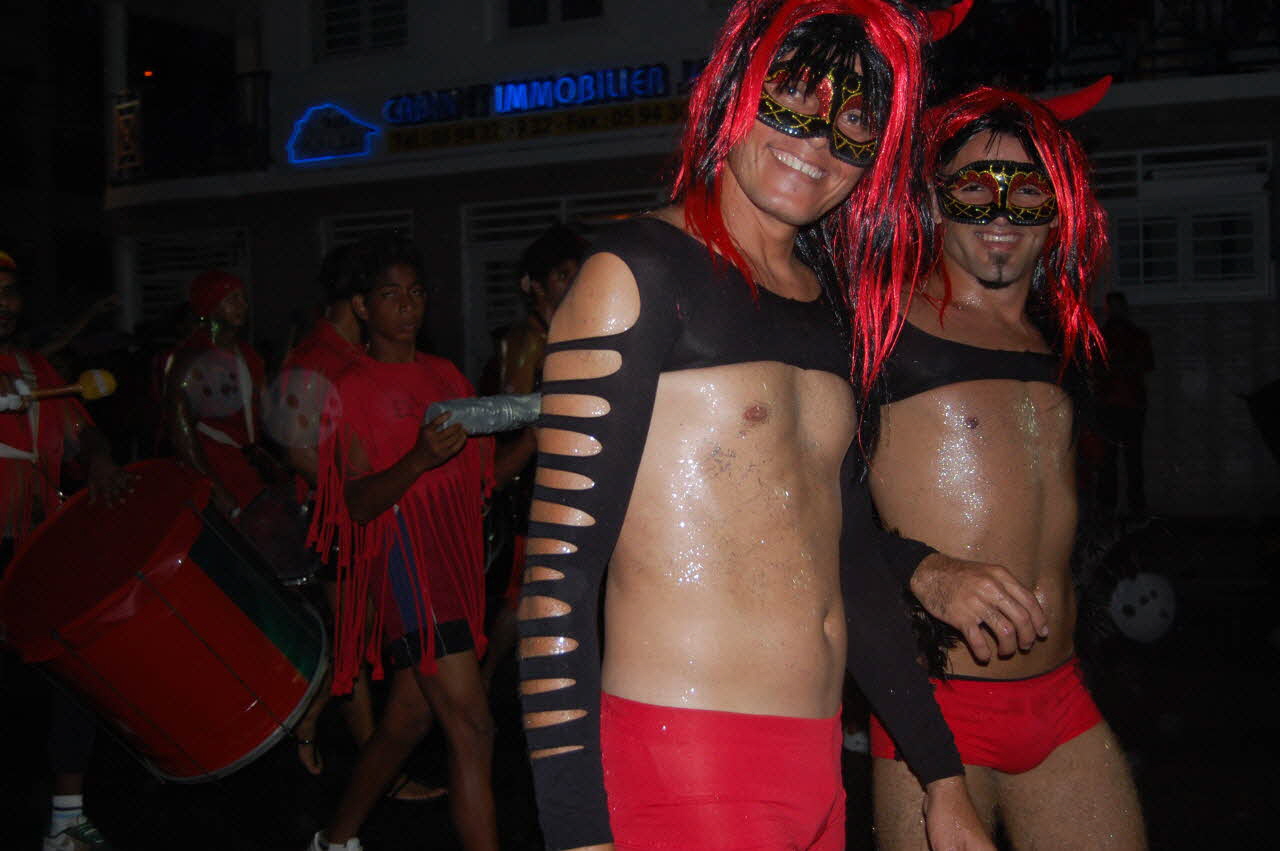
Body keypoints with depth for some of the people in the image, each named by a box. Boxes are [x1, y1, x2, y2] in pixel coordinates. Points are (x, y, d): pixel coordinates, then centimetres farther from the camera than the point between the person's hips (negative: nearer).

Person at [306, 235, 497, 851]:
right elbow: (359, 503, -11)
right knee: (472, 727, -13)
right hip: (402, 561, -7)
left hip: (453, 559, 7)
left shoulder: (446, 376, 17)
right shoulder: (352, 389, -3)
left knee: (408, 718, 15)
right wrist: (420, 459, -28)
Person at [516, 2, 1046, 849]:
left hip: (819, 770, 7)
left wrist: (945, 779, 19)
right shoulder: (638, 274, -8)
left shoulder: (832, 303, 13)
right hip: (683, 770, -7)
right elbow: (558, 573, -14)